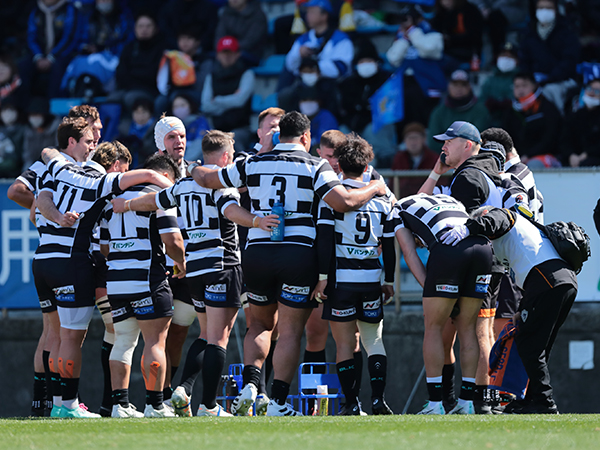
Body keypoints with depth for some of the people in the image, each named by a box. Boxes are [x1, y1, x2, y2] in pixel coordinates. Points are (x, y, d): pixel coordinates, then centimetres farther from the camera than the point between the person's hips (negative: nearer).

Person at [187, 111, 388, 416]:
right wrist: (375, 189, 4)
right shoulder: (314, 167, -2)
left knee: (261, 325, 21)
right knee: (290, 332, 1)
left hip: (257, 251, 3)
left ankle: (249, 385, 3)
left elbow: (206, 179, 17)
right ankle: (278, 402, -4)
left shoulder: (252, 165, 8)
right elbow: (343, 202, -13)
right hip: (299, 253, -3)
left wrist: (194, 170, 40)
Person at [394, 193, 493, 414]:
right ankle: (466, 402, 15)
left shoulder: (399, 209, 28)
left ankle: (435, 404, 5)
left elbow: (409, 253, 14)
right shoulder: (449, 199, 40)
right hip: (482, 245, 5)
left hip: (449, 249, -5)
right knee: (467, 328, 16)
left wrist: (429, 288, 6)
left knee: (434, 328, 8)